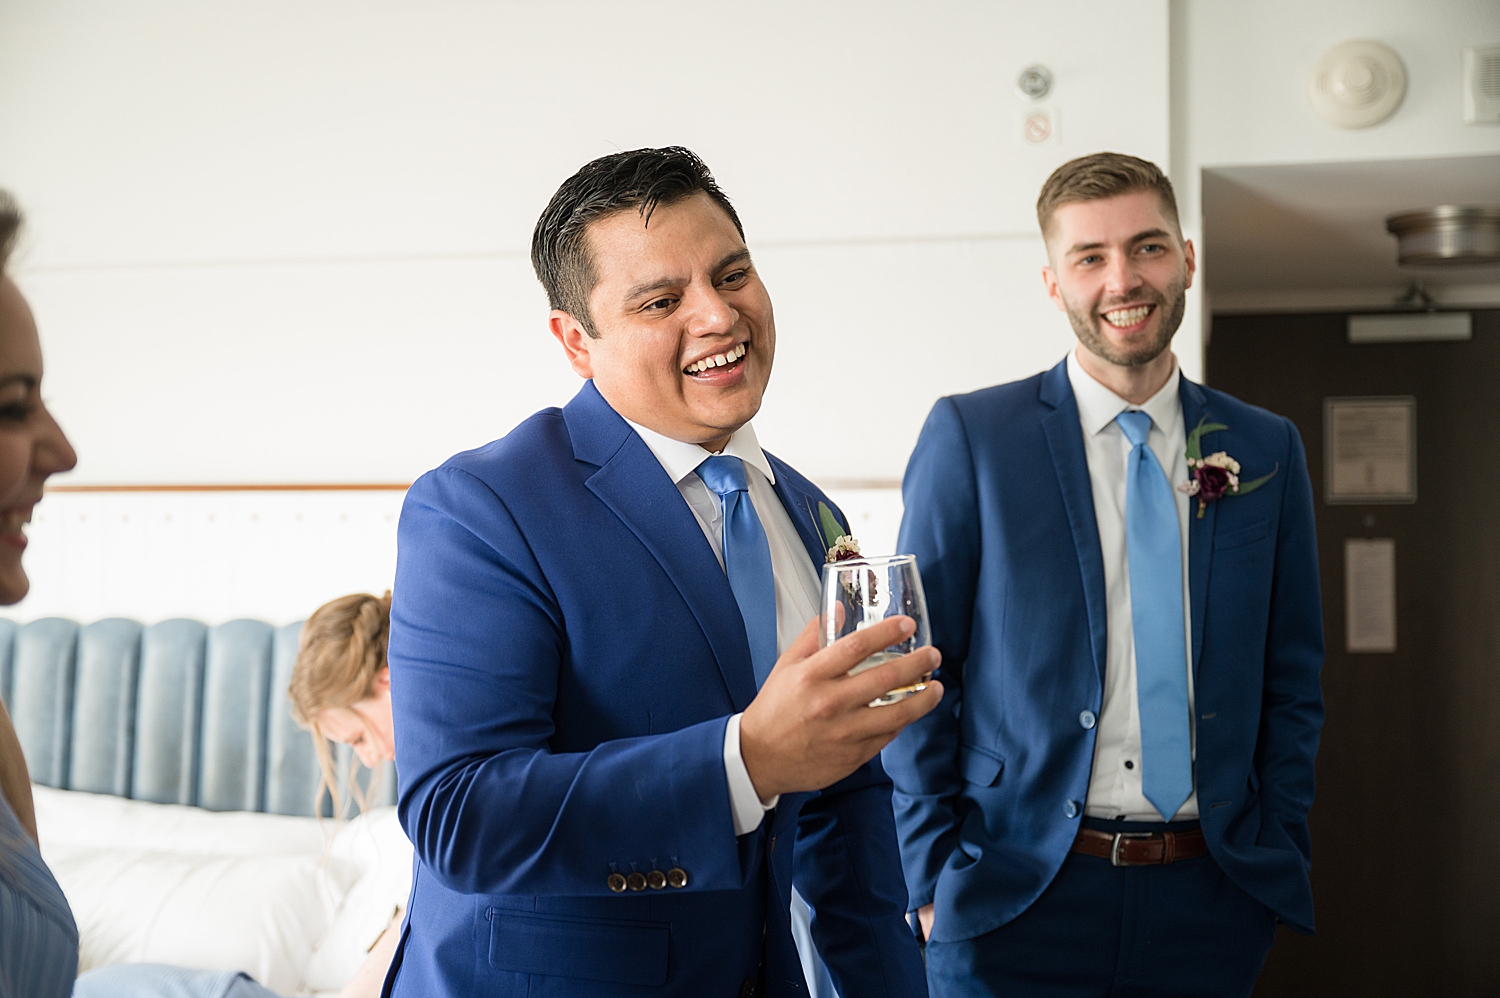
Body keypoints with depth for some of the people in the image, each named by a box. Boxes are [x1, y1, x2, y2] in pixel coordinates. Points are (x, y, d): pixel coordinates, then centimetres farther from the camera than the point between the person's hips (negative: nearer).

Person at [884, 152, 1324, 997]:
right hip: (1014, 896, -2)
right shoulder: (970, 435, -4)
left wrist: (1280, 858, 2)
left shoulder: (1267, 449, 6)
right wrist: (933, 876, -7)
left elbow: (1291, 681, 10)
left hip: (1213, 899, 3)